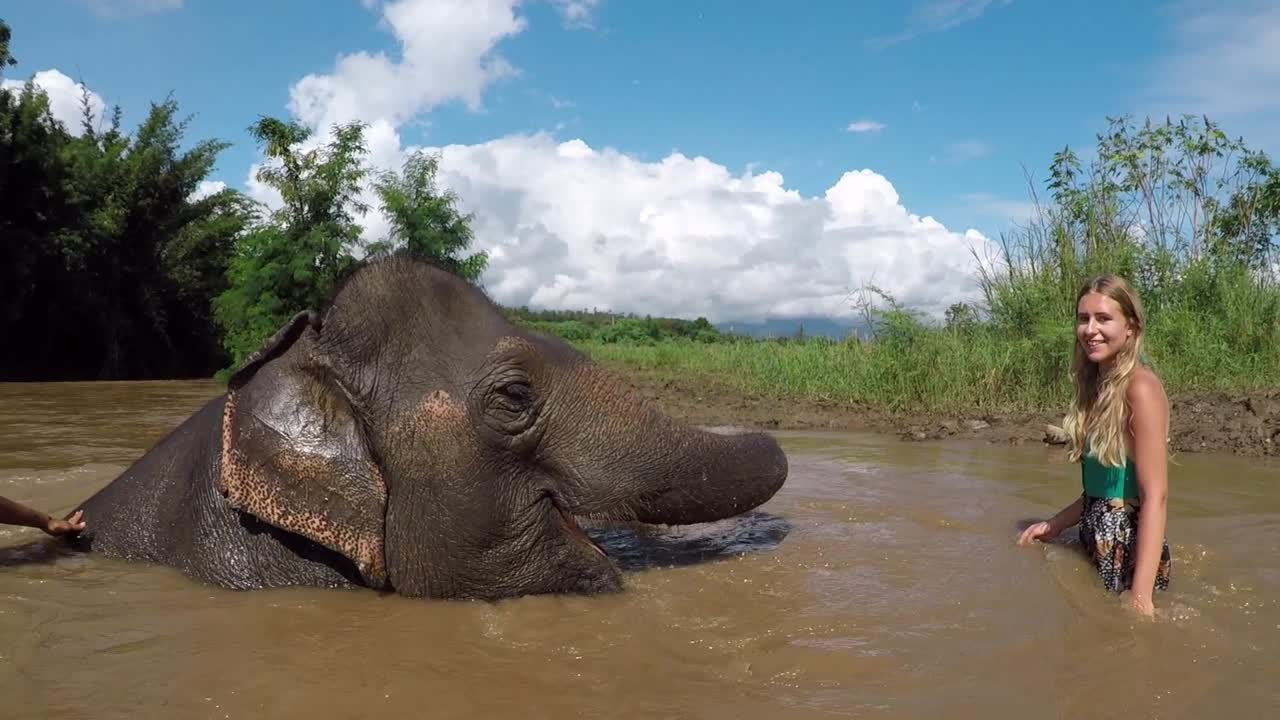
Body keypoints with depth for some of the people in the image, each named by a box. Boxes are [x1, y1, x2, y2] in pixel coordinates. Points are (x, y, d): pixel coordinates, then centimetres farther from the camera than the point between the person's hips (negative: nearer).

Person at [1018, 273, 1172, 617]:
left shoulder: (1140, 387, -19)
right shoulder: (1096, 388, 7)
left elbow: (1155, 495, -23)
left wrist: (1141, 595, -27)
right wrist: (1055, 525, 16)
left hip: (1130, 548, -8)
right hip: (1096, 545, 8)